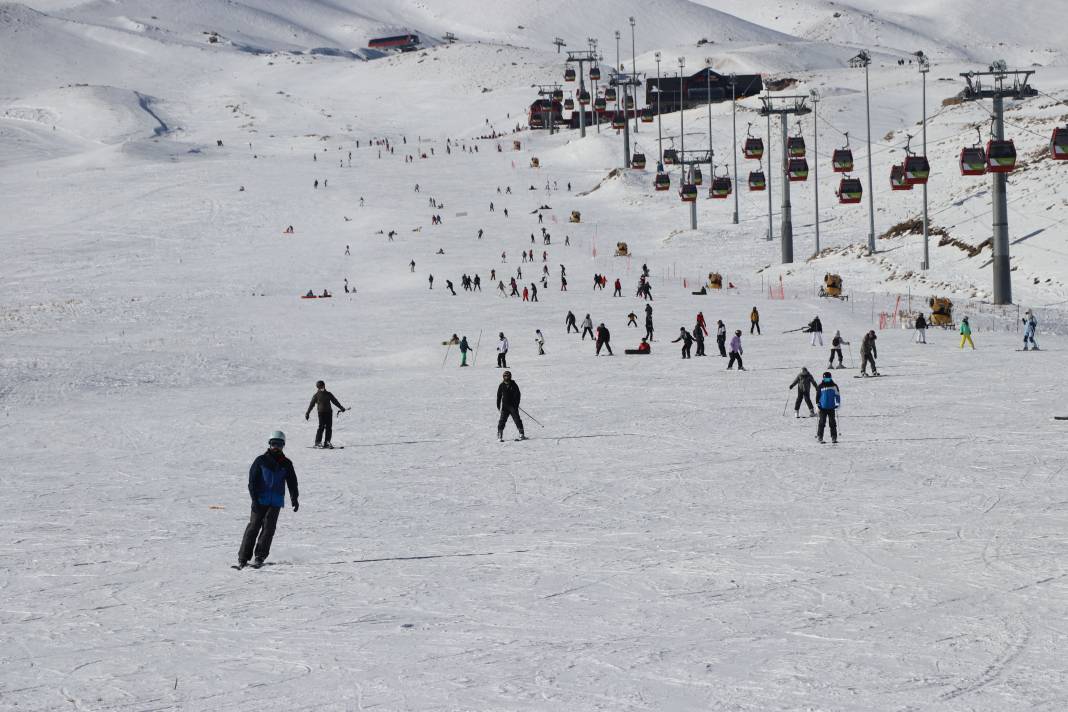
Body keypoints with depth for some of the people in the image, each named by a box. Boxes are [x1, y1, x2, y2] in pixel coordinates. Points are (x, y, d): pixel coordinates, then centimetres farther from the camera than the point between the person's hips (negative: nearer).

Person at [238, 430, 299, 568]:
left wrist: (295, 498, 5)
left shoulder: (286, 464, 10)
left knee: (268, 527, -6)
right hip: (260, 500, -2)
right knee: (254, 526, -5)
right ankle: (243, 557, -4)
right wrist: (254, 499, -9)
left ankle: (260, 557, -4)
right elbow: (252, 480, -1)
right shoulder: (261, 461, 2)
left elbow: (292, 482, 15)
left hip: (276, 501, 2)